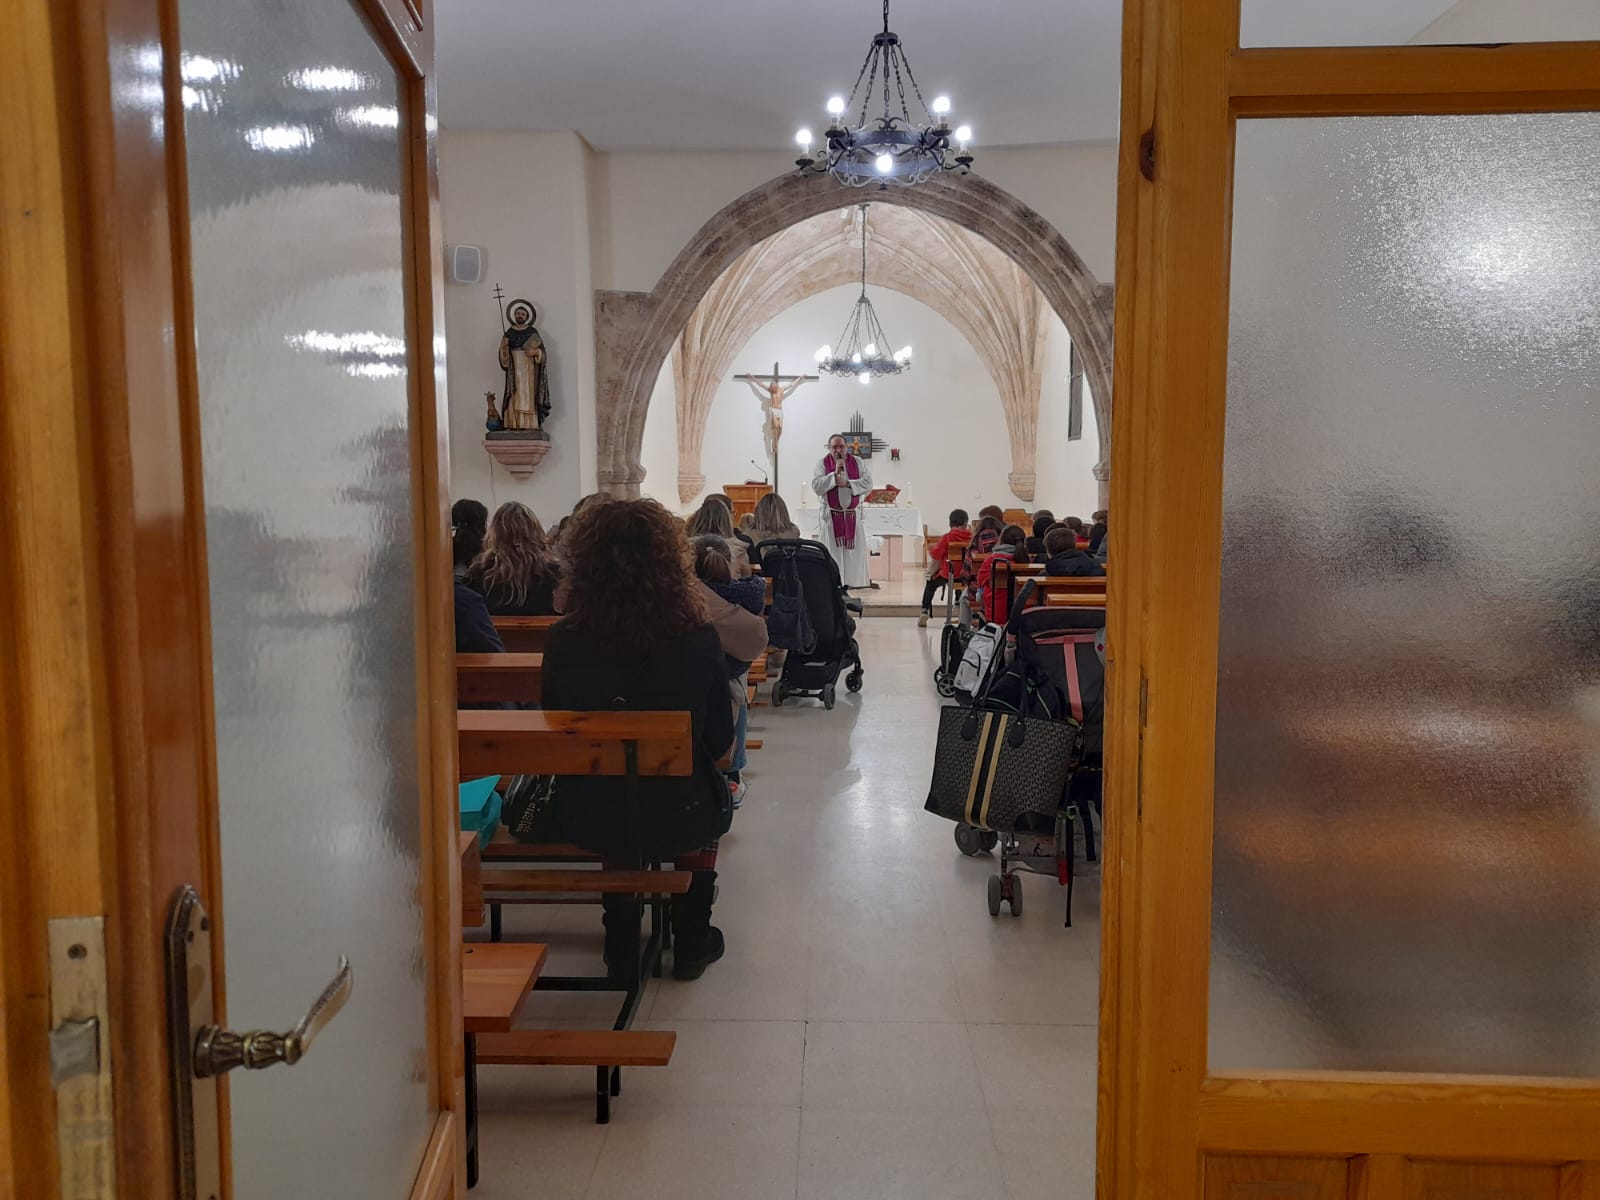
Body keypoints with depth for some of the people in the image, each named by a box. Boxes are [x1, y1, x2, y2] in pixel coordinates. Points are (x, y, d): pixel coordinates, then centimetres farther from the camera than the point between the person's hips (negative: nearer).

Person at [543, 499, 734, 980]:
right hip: (679, 819, -1)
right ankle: (691, 943, 42)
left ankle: (621, 942, 44)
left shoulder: (563, 641, -16)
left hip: (587, 821, 1)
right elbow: (719, 740, -5)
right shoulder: (698, 639, -18)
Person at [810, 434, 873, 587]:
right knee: (833, 552, -1)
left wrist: (848, 483, -16)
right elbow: (816, 486, -12)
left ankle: (854, 583, 7)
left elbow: (868, 483, -5)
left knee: (855, 551, 1)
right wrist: (834, 473, -18)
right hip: (832, 516, -1)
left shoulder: (857, 462, 4)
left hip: (853, 515, 1)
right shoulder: (823, 464, -1)